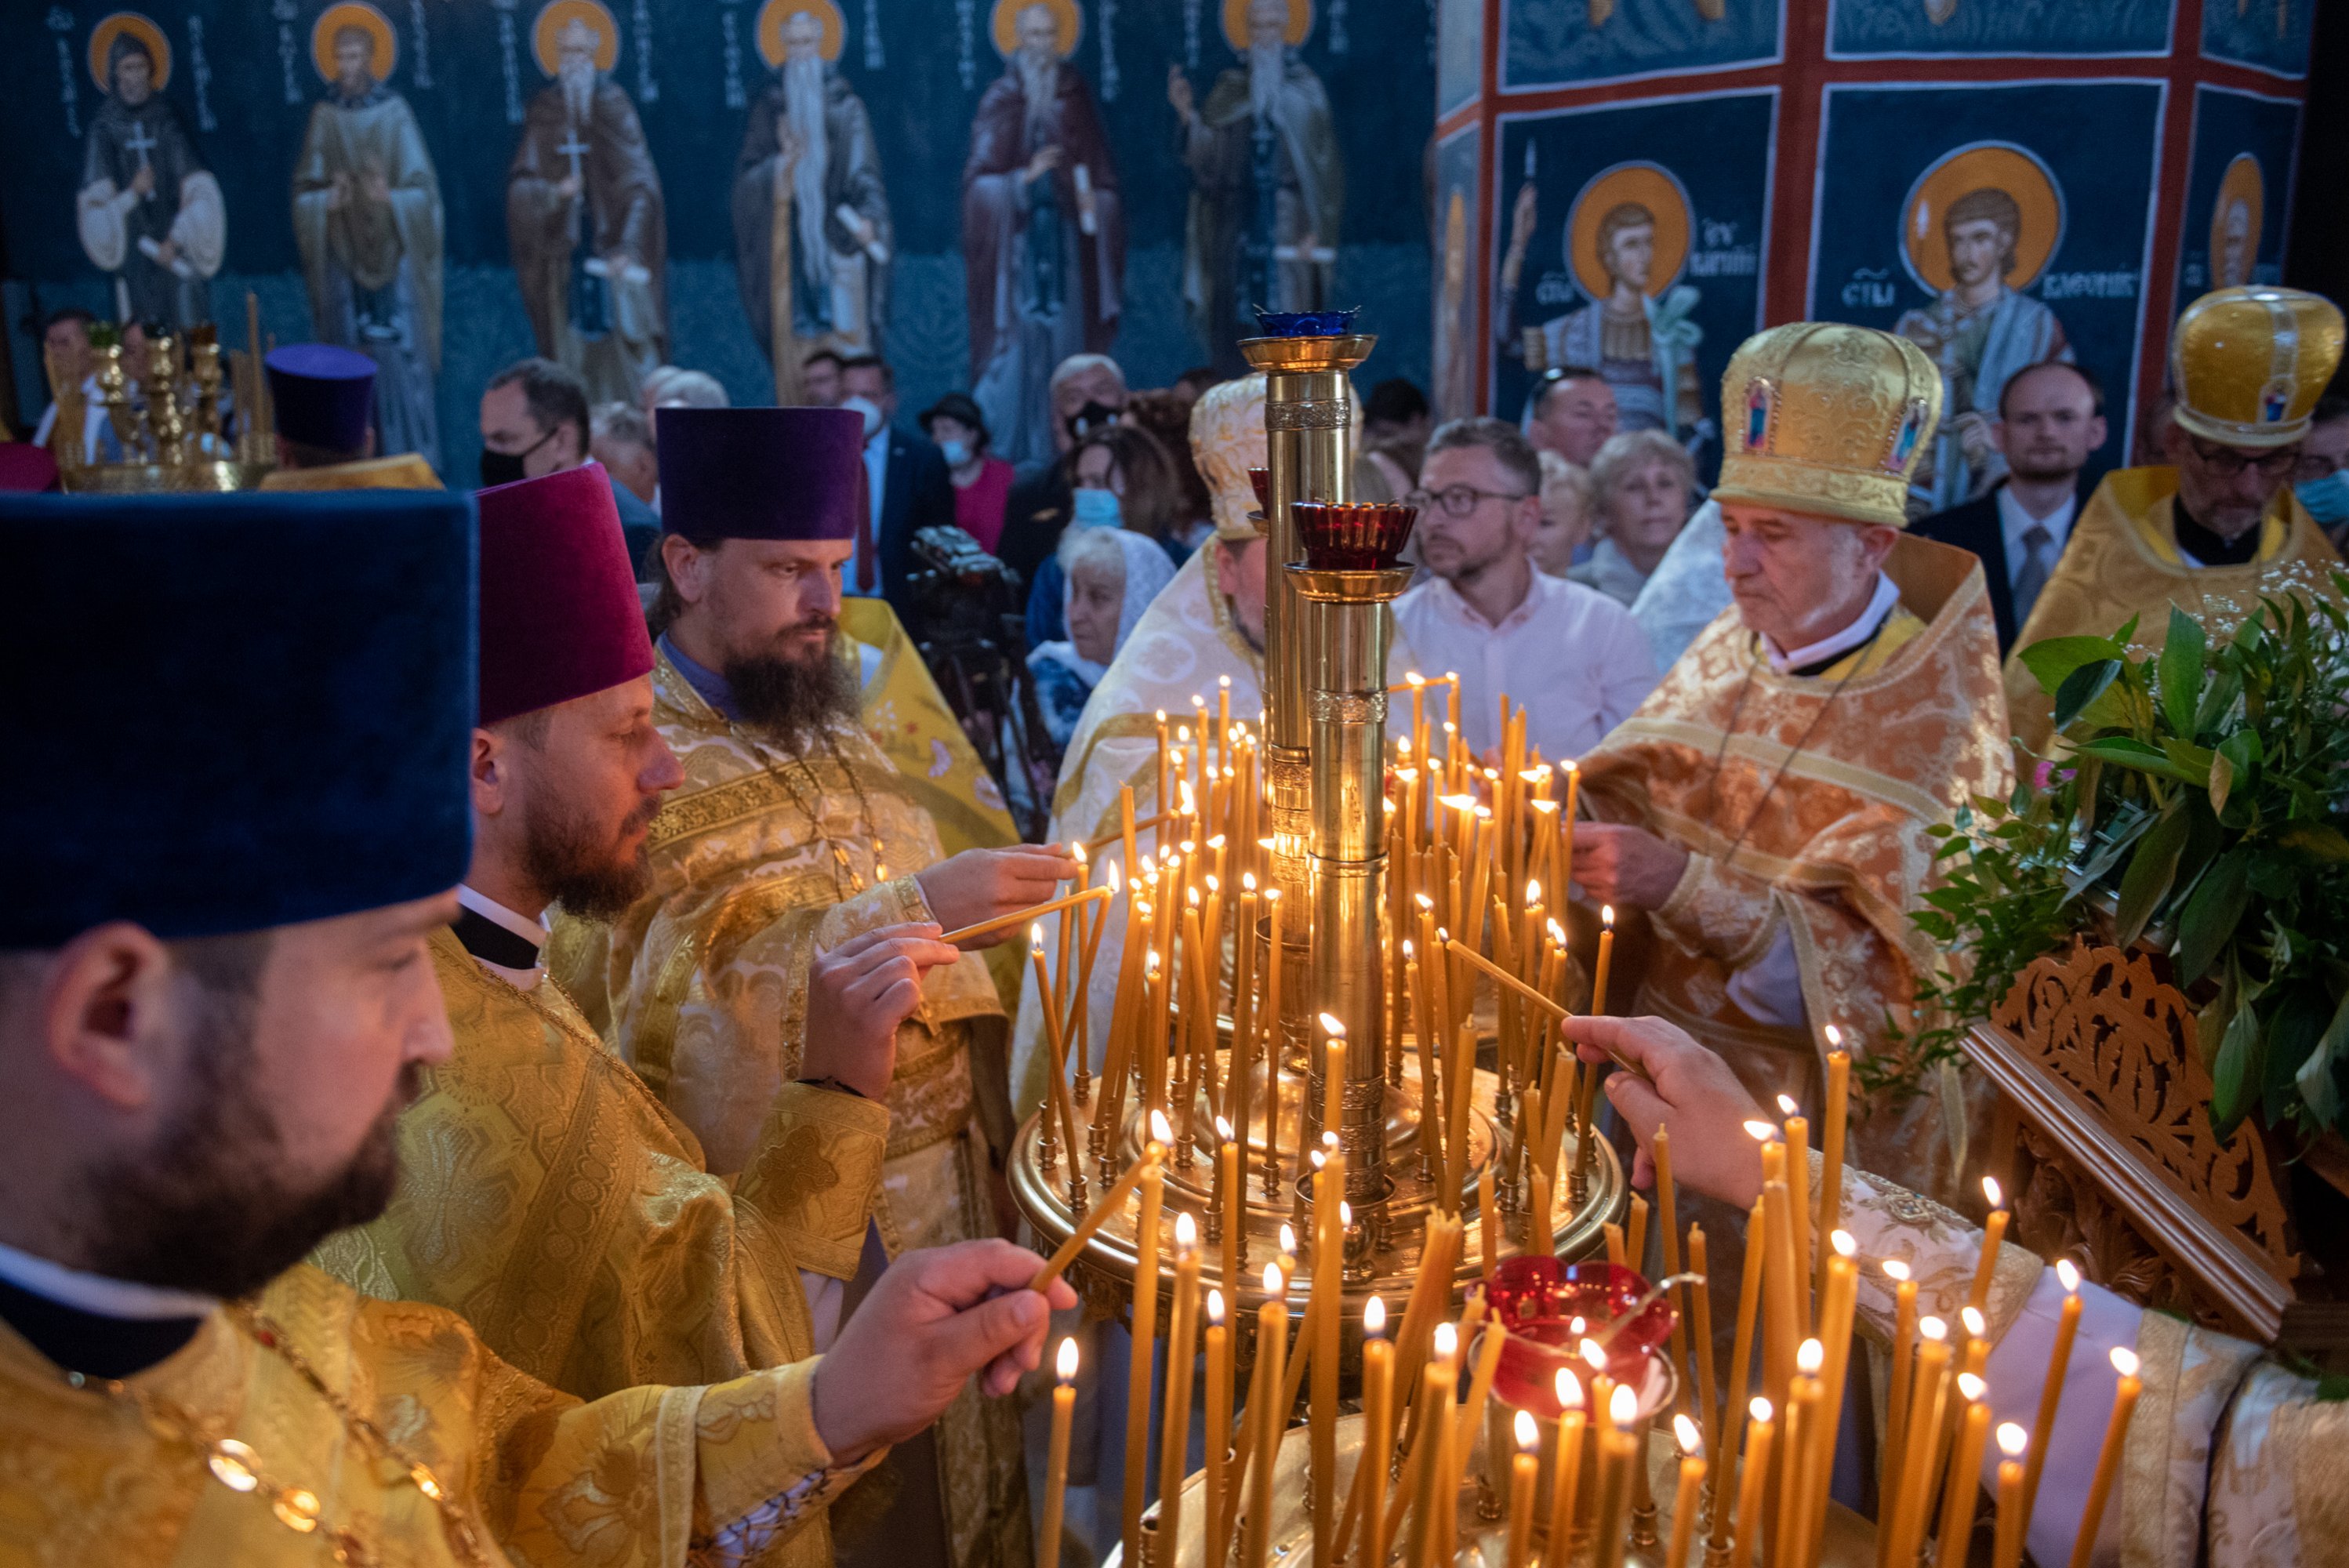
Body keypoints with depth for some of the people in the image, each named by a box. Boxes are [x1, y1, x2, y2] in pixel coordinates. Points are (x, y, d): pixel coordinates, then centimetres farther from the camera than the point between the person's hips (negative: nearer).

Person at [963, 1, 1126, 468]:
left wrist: (1095, 197, -6)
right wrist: (1026, 176, -17)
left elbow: (1102, 168, 13)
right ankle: (1006, 445, -1)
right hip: (1017, 233, -3)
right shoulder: (1001, 99, 2)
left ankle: (1060, 444, 6)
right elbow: (981, 178, -3)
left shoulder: (1076, 95, 9)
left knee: (1067, 336, 1)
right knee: (1017, 338, -7)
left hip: (1065, 232, 3)